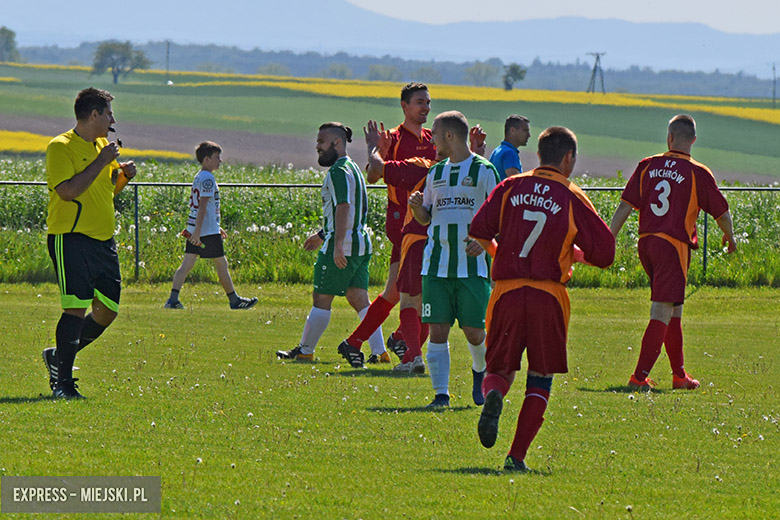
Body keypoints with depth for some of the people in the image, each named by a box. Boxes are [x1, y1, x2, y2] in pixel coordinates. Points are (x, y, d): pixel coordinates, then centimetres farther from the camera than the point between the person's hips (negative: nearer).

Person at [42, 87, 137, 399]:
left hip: (103, 241, 8)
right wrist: (102, 161, -16)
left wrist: (123, 175, 7)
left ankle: (59, 356, 26)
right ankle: (62, 382, -10)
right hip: (71, 240, -8)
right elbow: (68, 190, -21)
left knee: (107, 310, 8)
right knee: (76, 308, -15)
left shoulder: (103, 146, 17)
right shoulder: (61, 147, -9)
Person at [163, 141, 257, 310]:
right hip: (208, 231, -9)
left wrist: (217, 227, 31)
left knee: (187, 263, 2)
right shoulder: (208, 179, -14)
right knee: (221, 264, 3)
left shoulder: (199, 177, 17)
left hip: (194, 229, 9)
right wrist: (198, 231, -26)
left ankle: (173, 299, -8)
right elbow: (203, 206, -21)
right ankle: (234, 300, 14)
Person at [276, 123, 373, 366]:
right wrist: (322, 235, 34)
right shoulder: (352, 168, 19)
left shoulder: (339, 171, -12)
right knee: (359, 300, 5)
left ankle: (305, 351, 8)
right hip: (361, 243, 9)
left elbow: (343, 208, -24)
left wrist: (338, 244, -30)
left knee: (321, 299, 0)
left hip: (342, 246, -9)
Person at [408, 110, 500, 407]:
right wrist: (416, 206, -1)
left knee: (474, 331, -2)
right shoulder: (436, 173, 15)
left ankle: (480, 372, 29)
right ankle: (441, 394, -3)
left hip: (472, 265, -4)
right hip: (436, 265, 4)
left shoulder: (483, 170, -1)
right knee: (437, 330, -5)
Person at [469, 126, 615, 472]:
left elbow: (478, 231, 0)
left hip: (506, 292, 2)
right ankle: (517, 456, 1)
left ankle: (493, 396, -22)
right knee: (540, 378, 11)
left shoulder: (511, 188, 6)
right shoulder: (573, 199, 0)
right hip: (549, 297, -2)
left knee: (500, 370, 15)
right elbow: (604, 253, 0)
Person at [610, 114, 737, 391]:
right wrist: (730, 238, 23)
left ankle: (679, 374, 23)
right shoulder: (698, 173, -6)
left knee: (674, 311, 17)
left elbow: (625, 206, 1)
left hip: (646, 243, 5)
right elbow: (722, 213, 3)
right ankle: (639, 377, -12)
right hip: (673, 246, -5)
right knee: (662, 313, -6)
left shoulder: (647, 166, 4)